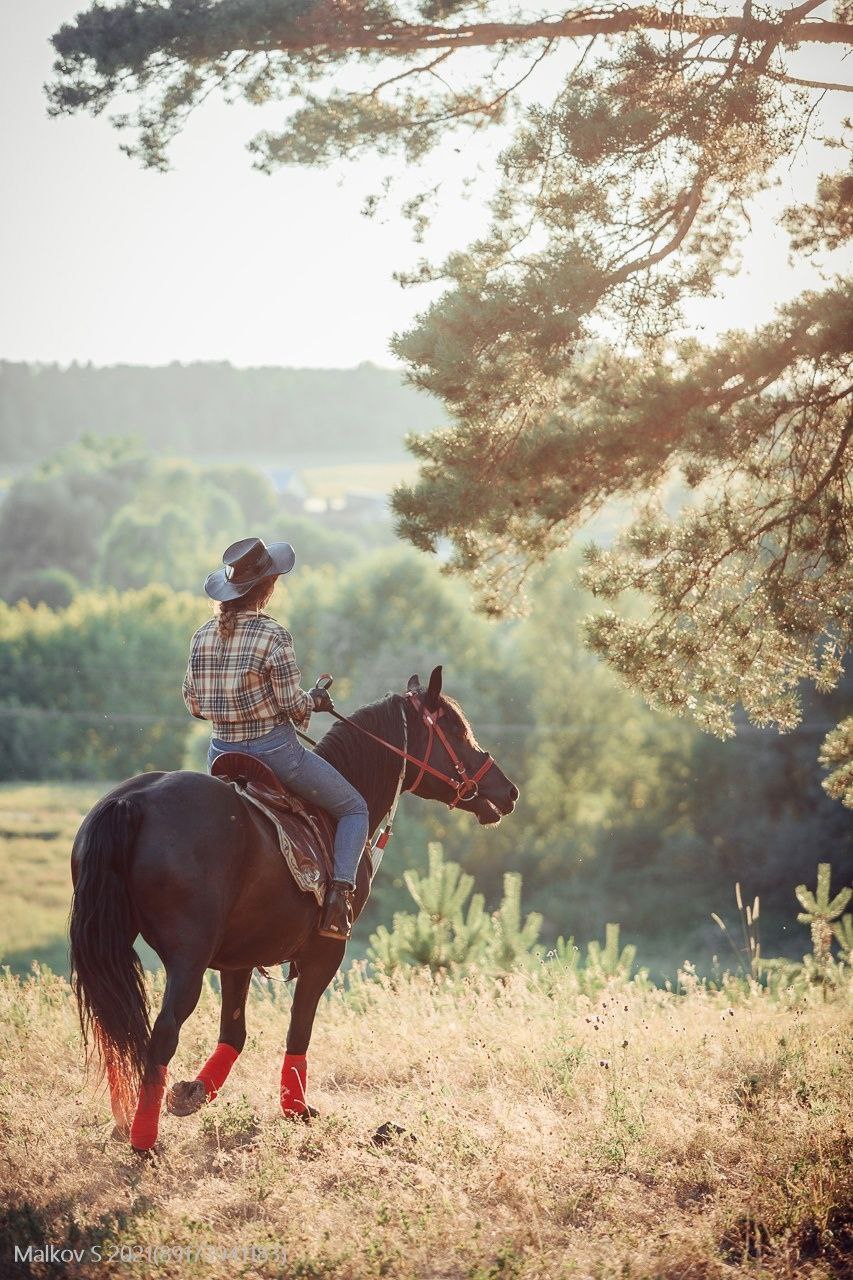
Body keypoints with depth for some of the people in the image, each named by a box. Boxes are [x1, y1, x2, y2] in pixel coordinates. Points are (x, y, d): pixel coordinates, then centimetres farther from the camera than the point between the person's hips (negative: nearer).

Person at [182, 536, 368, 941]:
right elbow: (294, 706, -15)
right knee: (354, 808, 11)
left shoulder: (203, 635, 1)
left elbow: (193, 703, 8)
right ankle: (338, 897, -6)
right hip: (274, 749, -6)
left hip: (222, 753, 6)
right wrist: (315, 699, 7)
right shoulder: (273, 635, -17)